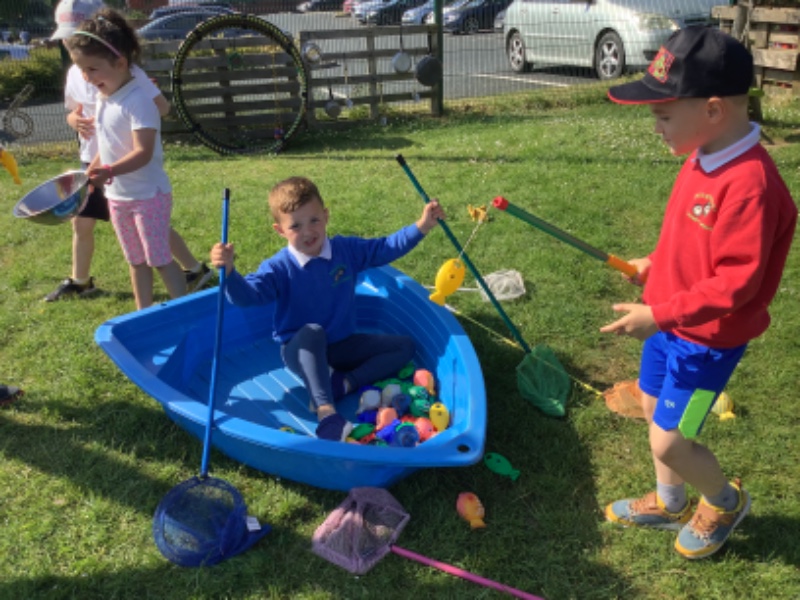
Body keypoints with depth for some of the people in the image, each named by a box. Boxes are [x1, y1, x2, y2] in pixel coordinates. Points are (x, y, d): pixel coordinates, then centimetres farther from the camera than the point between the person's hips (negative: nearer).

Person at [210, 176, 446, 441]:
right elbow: (247, 294, -28)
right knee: (312, 332, -40)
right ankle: (326, 413, -50)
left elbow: (386, 248, -1)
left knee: (404, 345, -2)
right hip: (302, 351, -5)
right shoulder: (279, 267, -15)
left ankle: (342, 384, -20)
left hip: (342, 345, 5)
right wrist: (229, 271, -48)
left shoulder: (347, 250, -4)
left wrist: (421, 227, -13)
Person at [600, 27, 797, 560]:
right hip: (672, 323, 9)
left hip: (708, 340, -8)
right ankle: (669, 503, 44)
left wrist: (659, 314, -27)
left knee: (669, 443, 1)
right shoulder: (702, 158, -1)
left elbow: (735, 284, -28)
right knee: (655, 413, 21)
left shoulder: (749, 183, -29)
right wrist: (655, 264, 11)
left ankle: (726, 501, 33)